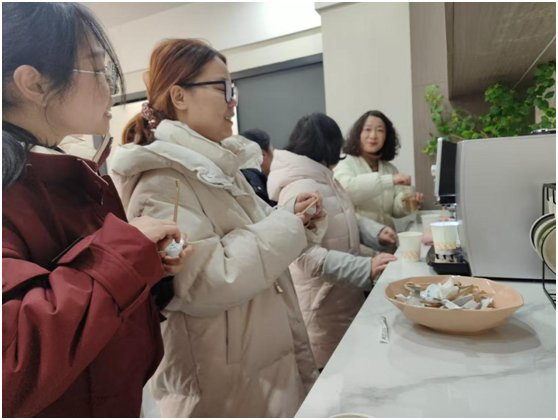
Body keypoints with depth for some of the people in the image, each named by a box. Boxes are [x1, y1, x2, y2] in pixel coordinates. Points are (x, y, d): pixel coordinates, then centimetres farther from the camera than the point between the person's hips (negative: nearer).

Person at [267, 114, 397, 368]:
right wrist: (366, 268, -34)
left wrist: (375, 232, -1)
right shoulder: (300, 188, -23)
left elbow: (342, 219, 17)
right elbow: (307, 254, -30)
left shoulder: (322, 179, 10)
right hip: (322, 302, -10)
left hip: (341, 295, 10)